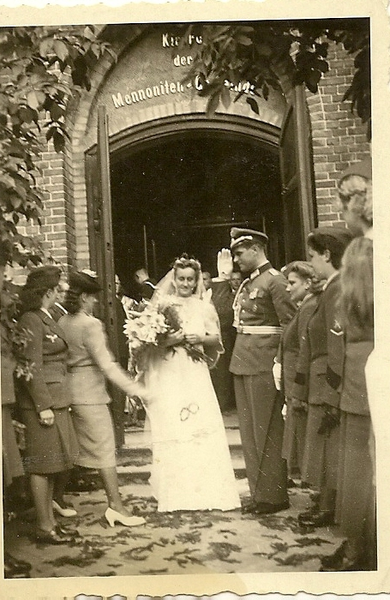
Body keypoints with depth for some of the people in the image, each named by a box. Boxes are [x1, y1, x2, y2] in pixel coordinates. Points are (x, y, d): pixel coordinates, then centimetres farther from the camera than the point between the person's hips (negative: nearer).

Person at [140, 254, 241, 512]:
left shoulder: (205, 307, 11)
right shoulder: (160, 305, 5)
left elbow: (216, 340, 9)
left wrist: (201, 339, -10)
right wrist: (167, 340, -17)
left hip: (195, 377, 2)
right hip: (167, 377, -1)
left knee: (202, 429, -6)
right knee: (171, 433, -3)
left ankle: (206, 492, 6)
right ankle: (175, 496, 7)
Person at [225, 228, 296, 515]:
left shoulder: (275, 280, -10)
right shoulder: (248, 283, 17)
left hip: (263, 365, -9)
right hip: (243, 363, 9)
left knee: (267, 432, 0)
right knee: (249, 432, 13)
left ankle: (273, 495, 13)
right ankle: (258, 492, 23)